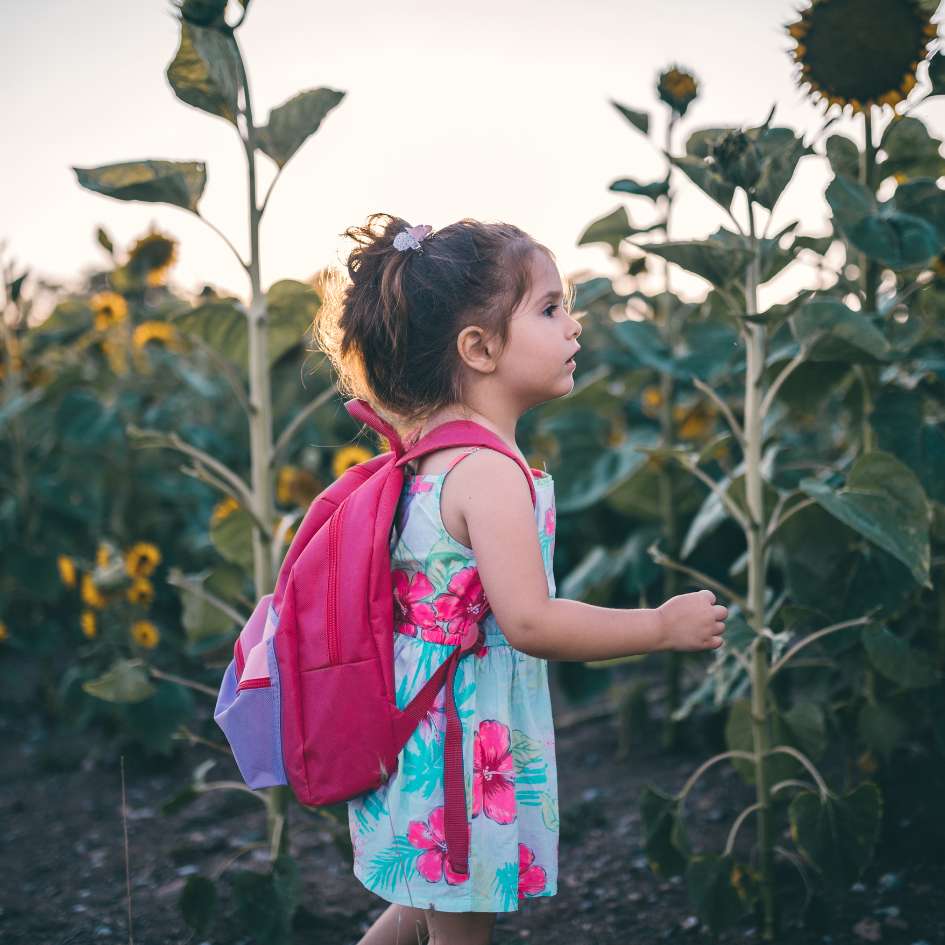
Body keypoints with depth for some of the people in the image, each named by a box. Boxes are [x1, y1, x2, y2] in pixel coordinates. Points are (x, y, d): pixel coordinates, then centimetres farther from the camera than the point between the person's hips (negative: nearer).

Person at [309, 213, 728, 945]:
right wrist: (666, 625, -20)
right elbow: (529, 622, -29)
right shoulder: (492, 472, -24)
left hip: (427, 734, 9)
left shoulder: (433, 452, 6)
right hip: (467, 739, -9)